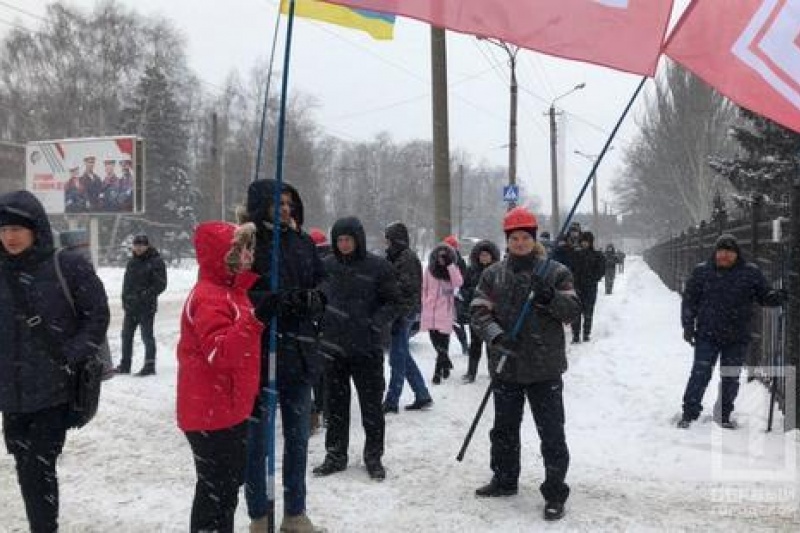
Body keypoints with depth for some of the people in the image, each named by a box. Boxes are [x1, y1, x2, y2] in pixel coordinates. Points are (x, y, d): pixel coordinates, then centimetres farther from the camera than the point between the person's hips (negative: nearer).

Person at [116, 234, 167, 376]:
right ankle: (124, 365, 24)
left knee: (147, 336, -3)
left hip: (146, 306, -8)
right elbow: (126, 282, 20)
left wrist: (147, 294, -18)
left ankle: (150, 366, 4)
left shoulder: (156, 262, -8)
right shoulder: (132, 262, 14)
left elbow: (161, 284, -10)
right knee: (126, 335, 14)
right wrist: (125, 298, 9)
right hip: (130, 306, 8)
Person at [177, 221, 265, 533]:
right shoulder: (208, 297, -20)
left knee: (231, 479, 22)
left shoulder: (231, 289, 11)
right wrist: (254, 319, -38)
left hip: (230, 407, 10)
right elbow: (220, 352, -32)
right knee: (216, 486, 0)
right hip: (210, 412, -10)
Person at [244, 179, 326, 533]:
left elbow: (321, 285, 13)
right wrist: (276, 302, -24)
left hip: (299, 353, 5)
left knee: (299, 437, 15)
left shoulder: (302, 243, 7)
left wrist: (313, 300, -7)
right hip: (258, 354, -5)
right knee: (257, 440, 8)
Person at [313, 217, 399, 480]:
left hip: (367, 348, -3)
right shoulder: (327, 265, 3)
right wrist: (322, 324, 0)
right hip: (333, 346, 3)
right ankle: (335, 455, 26)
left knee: (371, 404, 7)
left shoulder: (378, 266, -5)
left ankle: (373, 456, 21)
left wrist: (376, 325, -14)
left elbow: (392, 302, -1)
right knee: (336, 404, 13)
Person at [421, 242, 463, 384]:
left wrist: (450, 265, -19)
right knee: (435, 341, 9)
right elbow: (424, 288, 14)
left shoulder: (453, 270, 2)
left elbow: (458, 283, -18)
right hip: (430, 311, 3)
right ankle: (446, 363, 32)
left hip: (445, 311, -3)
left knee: (442, 342, -7)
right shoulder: (429, 270, 7)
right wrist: (424, 305, 11)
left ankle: (438, 371, -1)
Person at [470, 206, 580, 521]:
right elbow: (479, 313, -3)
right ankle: (505, 480, 36)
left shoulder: (556, 272, -2)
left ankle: (555, 492, 13)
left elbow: (573, 311, -5)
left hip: (545, 367, -3)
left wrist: (551, 299, -25)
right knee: (504, 429, 18)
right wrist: (497, 336, -21)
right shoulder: (492, 275, 3)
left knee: (552, 433, 0)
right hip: (505, 366, 3)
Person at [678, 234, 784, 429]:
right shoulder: (702, 271, 0)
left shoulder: (751, 272, 1)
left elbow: (765, 296, 6)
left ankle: (723, 414, 25)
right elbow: (689, 299, 4)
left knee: (731, 378, 10)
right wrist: (688, 326, -1)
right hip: (707, 336, -1)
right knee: (700, 374, -3)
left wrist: (781, 296, -15)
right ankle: (689, 413, 7)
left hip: (737, 339, 2)